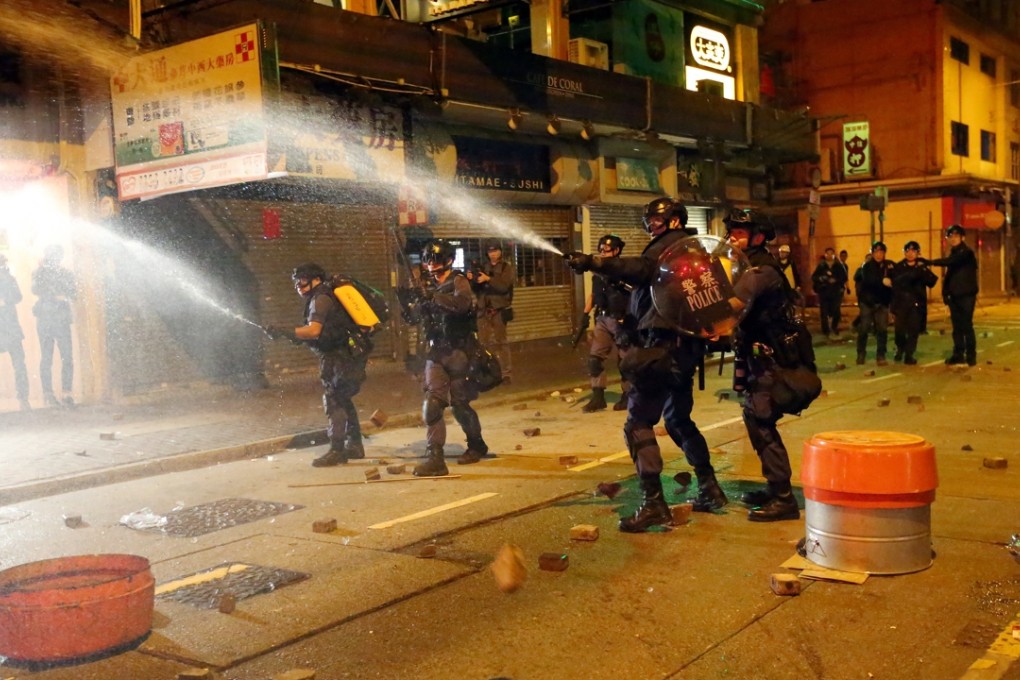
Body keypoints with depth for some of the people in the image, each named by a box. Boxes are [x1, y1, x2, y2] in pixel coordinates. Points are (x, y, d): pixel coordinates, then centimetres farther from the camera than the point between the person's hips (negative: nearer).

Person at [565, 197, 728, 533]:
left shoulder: (671, 243, -6)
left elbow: (645, 269, -28)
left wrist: (594, 263, -35)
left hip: (662, 346, -10)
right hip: (685, 347, 10)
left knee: (638, 423, -11)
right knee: (679, 420, 23)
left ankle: (653, 504, -15)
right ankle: (709, 489, 29)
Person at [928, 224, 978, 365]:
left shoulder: (967, 252, -9)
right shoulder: (953, 253, 16)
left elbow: (950, 261, -27)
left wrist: (930, 262, -30)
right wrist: (946, 292, 6)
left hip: (966, 295, -7)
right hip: (955, 295, 7)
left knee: (966, 326, -7)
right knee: (957, 326, 8)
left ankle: (971, 356, -3)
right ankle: (958, 354, 13)